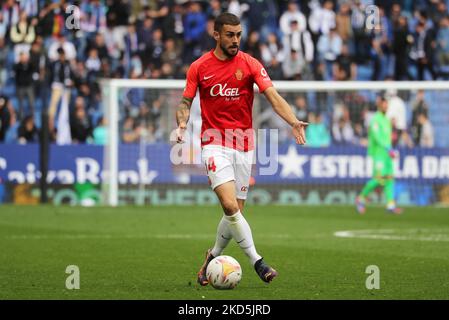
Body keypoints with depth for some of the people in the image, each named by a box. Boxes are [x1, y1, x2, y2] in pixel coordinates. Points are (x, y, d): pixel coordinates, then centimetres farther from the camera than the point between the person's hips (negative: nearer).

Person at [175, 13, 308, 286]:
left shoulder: (250, 64, -1)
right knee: (230, 206, -20)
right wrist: (182, 123, -14)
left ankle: (213, 258, 28)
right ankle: (257, 262, -16)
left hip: (244, 144, 2)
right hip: (215, 143, -2)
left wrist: (293, 122, -27)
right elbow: (186, 102, 8)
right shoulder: (199, 67, 1)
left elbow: (273, 96, -10)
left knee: (235, 211, 5)